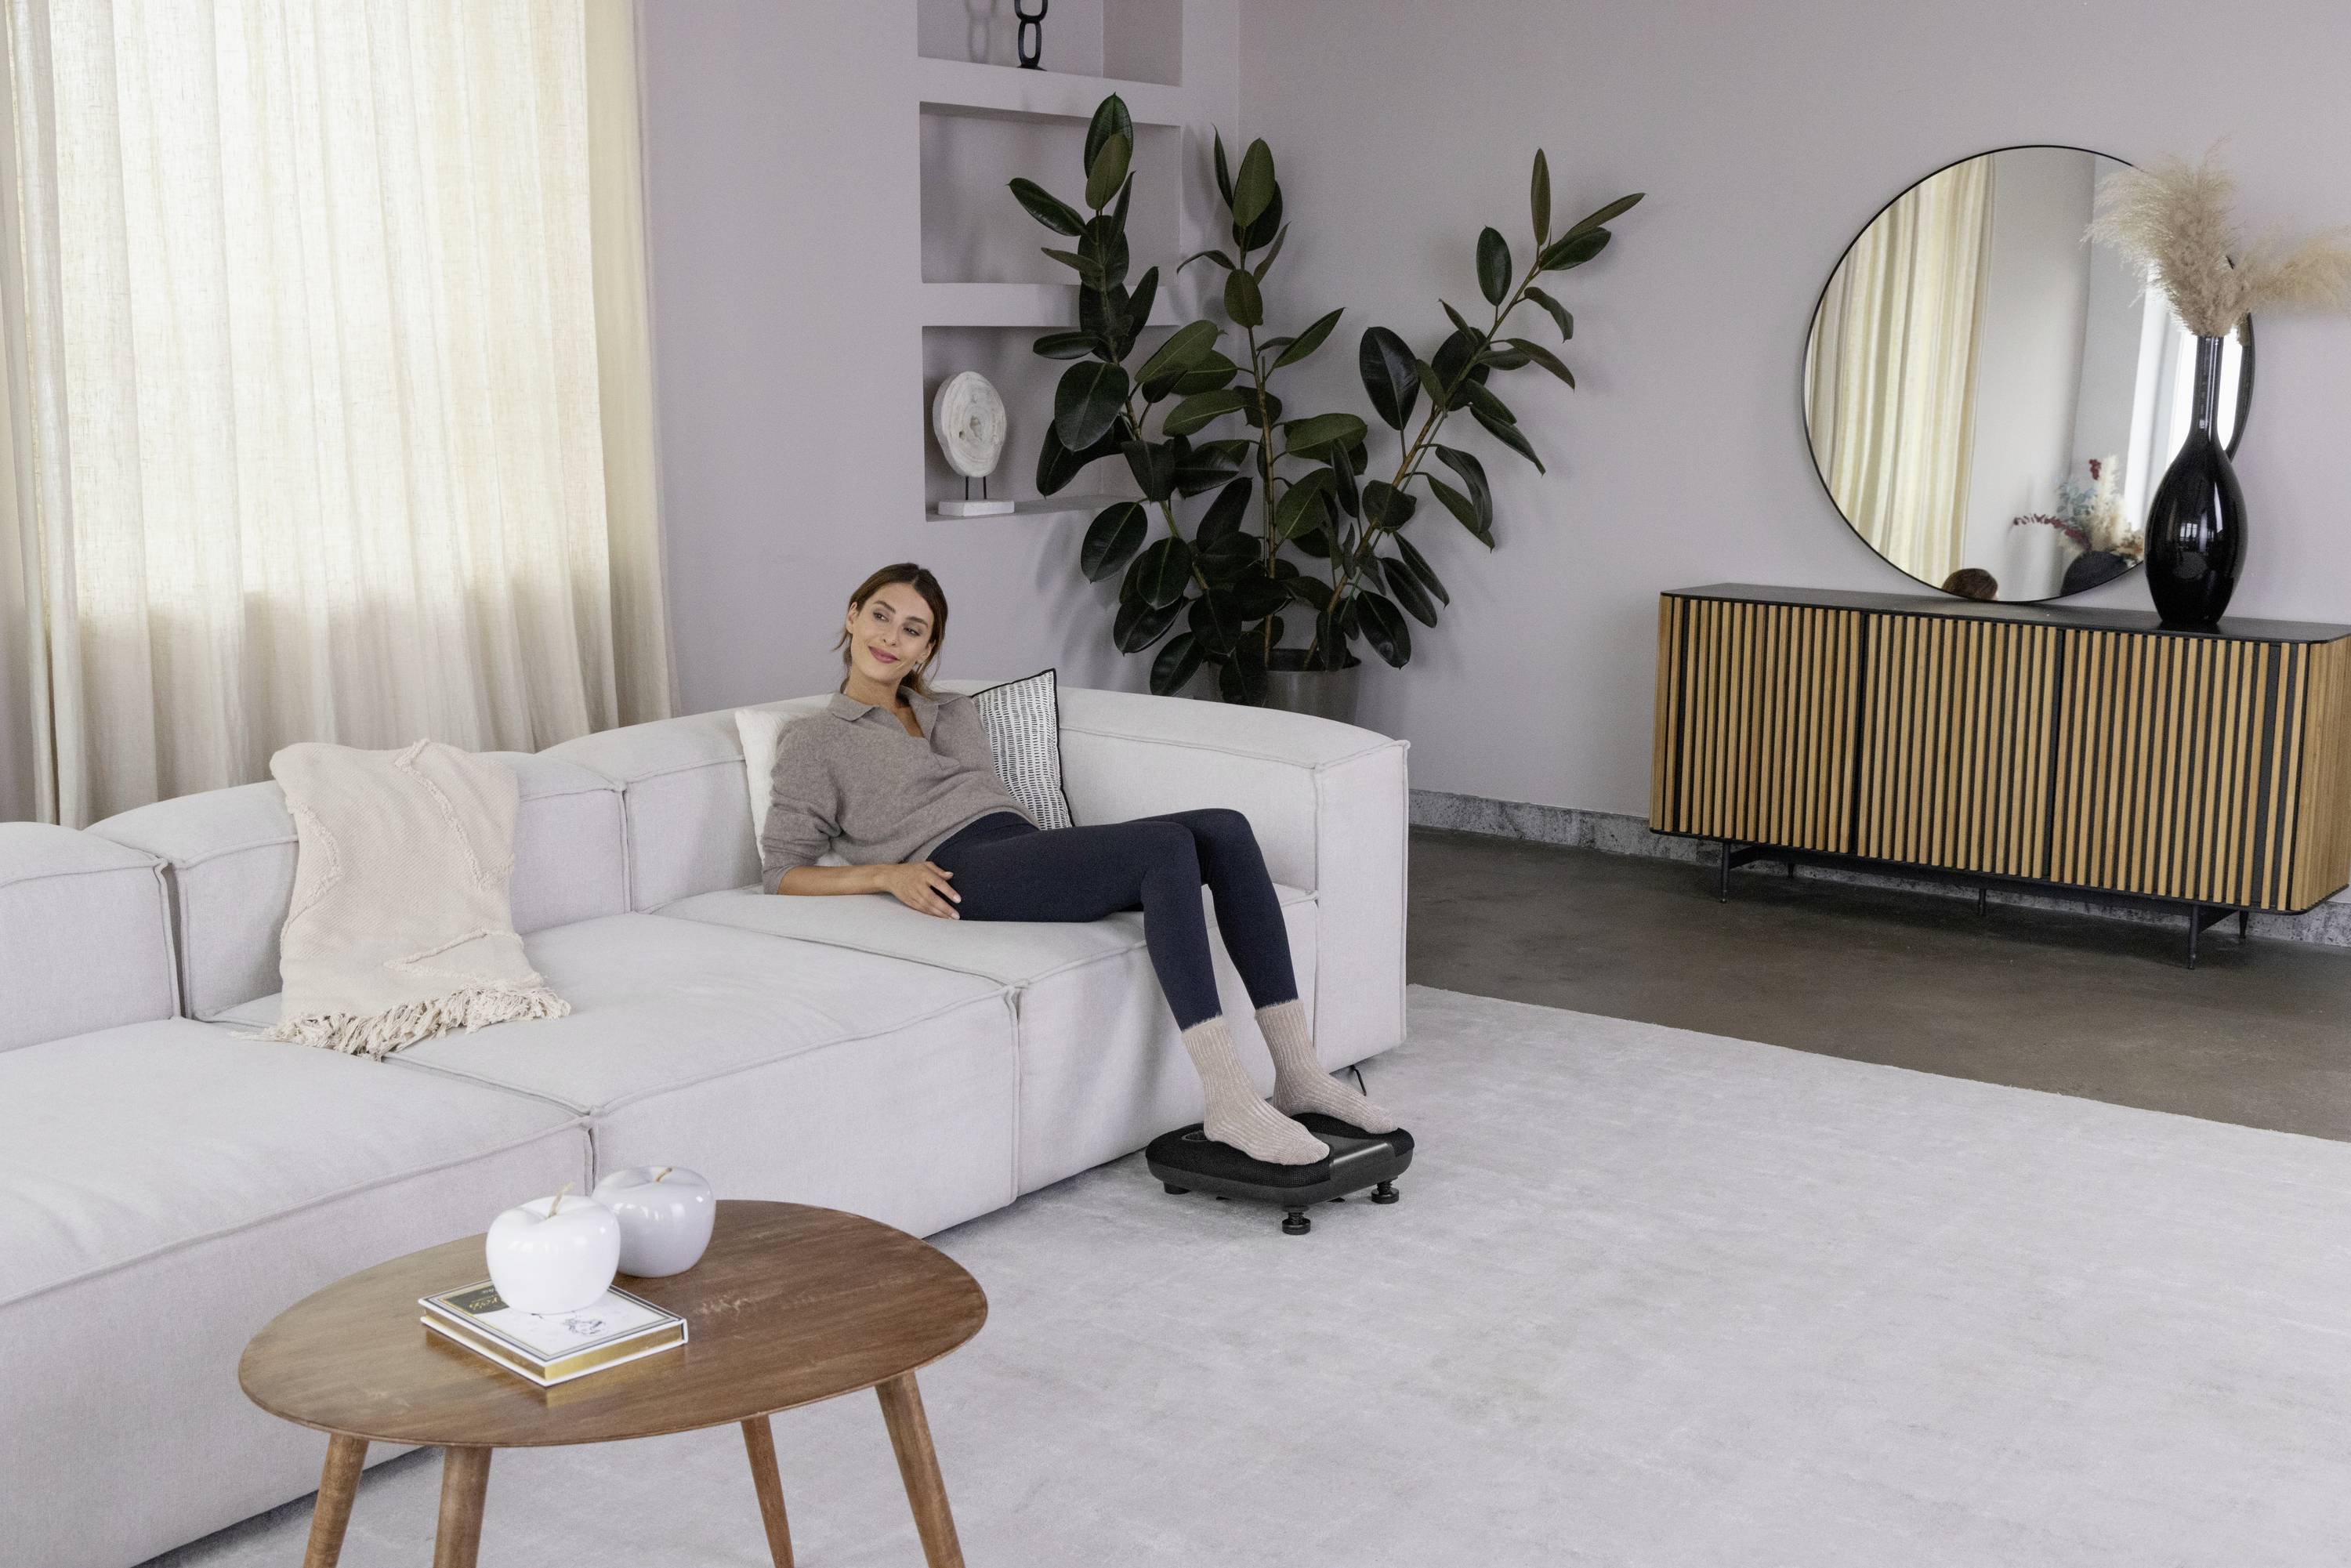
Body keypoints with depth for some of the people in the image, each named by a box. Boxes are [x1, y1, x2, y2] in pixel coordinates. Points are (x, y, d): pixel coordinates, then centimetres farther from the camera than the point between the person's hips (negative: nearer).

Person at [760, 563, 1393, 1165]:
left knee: (1224, 830, -19)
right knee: (1168, 844, -31)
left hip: (1030, 845, 7)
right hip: (966, 873, -7)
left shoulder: (955, 712, 30)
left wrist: (1077, 857, 8)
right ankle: (1230, 1103, -39)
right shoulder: (814, 740, 12)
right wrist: (885, 872, -12)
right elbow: (781, 872, 4)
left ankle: (1297, 1070, -22)